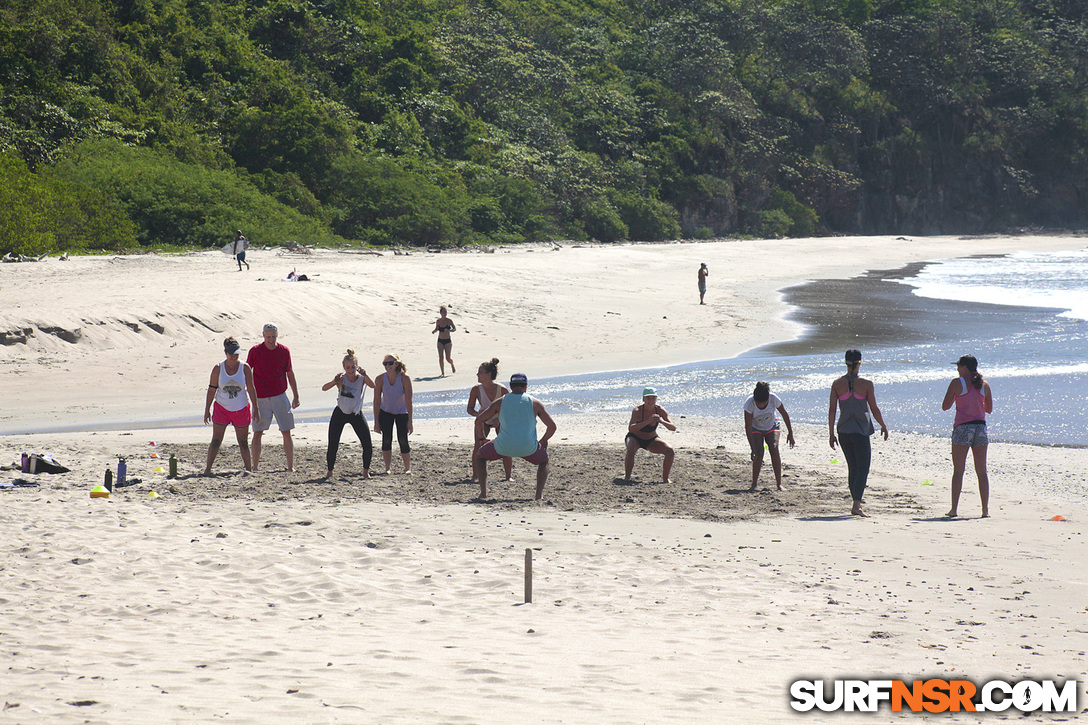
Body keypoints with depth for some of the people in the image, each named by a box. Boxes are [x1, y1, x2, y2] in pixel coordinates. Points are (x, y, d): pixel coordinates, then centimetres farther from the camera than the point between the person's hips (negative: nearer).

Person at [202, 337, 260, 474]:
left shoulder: (245, 368, -5)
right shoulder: (218, 369, -5)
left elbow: (251, 389, -3)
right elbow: (211, 390, 0)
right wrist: (207, 410, 0)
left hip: (241, 409, 0)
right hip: (221, 409, 0)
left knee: (243, 442, 6)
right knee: (216, 441, -2)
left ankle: (249, 468, 13)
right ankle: (207, 468, 5)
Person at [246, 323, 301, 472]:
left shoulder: (284, 351, 3)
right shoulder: (255, 351, -3)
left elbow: (290, 374, 11)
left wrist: (296, 396, 10)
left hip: (280, 397, 2)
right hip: (260, 398, -2)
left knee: (286, 432, 1)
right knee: (257, 433, -2)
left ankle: (291, 467, 8)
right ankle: (255, 468, 5)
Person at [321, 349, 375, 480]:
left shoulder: (362, 378, -12)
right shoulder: (341, 378, -14)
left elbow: (372, 386, -33)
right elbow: (324, 388, -27)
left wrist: (365, 375, -49)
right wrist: (334, 382, -45)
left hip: (356, 415, 1)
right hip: (340, 414, -1)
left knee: (368, 446, -7)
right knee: (332, 447, -6)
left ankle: (366, 472, 11)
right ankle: (330, 472, 13)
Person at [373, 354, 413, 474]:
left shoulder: (405, 379, -23)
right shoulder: (380, 379, -18)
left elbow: (408, 401, -20)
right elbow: (377, 401, -12)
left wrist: (410, 421, -22)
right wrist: (376, 422, -11)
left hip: (402, 413, -2)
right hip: (385, 412, 2)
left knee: (403, 440, -8)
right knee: (386, 439, -9)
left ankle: (408, 468, 7)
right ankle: (388, 468, -1)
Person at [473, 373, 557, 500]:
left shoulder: (500, 402, 10)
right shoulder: (535, 403, 8)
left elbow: (479, 420, 10)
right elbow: (552, 426, 8)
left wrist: (481, 438, 27)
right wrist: (543, 441, 27)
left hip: (503, 447, 0)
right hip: (527, 447, 0)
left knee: (480, 456, 28)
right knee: (544, 461, 31)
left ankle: (483, 491, 11)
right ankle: (539, 493, 9)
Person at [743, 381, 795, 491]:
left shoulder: (774, 399, -30)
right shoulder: (749, 403, -33)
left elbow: (785, 415, -11)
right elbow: (748, 428, -29)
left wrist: (790, 433, -3)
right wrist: (753, 449, -33)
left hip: (771, 426, 1)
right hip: (755, 428, -1)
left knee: (774, 449, -20)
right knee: (759, 453, -20)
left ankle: (779, 483, -19)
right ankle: (754, 483, -7)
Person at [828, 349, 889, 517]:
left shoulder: (837, 384, 0)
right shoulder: (866, 384, -8)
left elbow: (832, 410, 0)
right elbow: (874, 409, -4)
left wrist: (831, 433, 7)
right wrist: (883, 426, 12)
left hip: (843, 431, 4)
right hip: (860, 431, -4)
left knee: (853, 468, 16)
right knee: (863, 468, -2)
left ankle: (856, 503, 22)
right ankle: (856, 506, -16)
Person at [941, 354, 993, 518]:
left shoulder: (957, 383, -4)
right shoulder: (984, 385, 8)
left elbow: (945, 406, -1)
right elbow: (989, 409, 16)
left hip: (962, 426, -4)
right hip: (980, 426, 4)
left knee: (958, 470, 0)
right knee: (982, 471, 7)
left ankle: (954, 509, -3)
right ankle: (985, 509, 2)